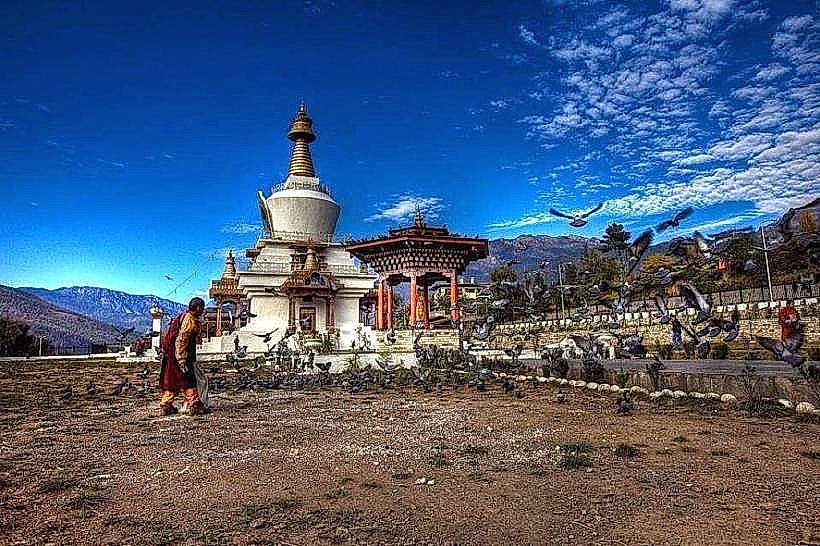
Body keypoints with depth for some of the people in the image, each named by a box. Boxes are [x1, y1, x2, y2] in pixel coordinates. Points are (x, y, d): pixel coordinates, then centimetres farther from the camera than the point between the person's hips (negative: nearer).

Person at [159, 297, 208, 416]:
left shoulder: (186, 316, 15)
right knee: (188, 381, -6)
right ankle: (195, 406, -3)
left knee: (171, 381, 13)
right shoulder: (189, 319, -16)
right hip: (181, 355, -10)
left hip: (172, 355, 10)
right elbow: (181, 340, -23)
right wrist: (182, 361, -25)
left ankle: (165, 406, 19)